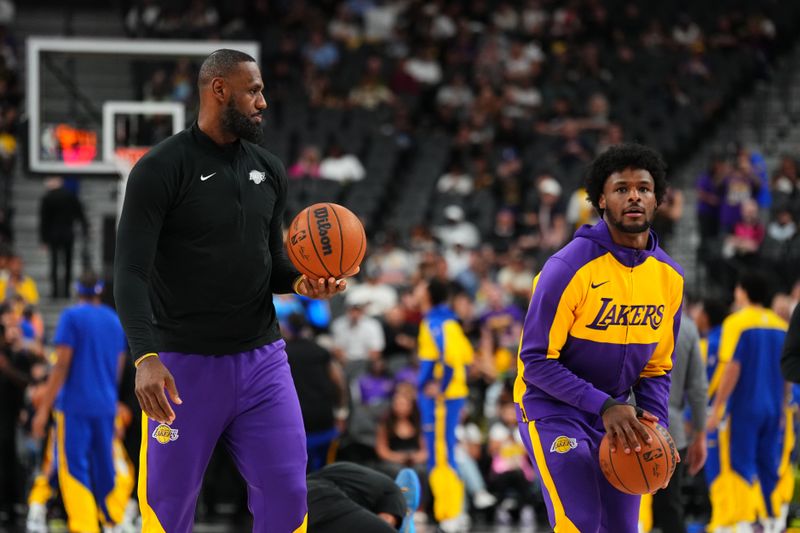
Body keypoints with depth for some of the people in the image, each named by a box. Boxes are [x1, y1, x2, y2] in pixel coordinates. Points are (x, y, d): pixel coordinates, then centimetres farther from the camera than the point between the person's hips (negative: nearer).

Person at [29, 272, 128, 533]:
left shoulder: (72, 317, -5)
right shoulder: (115, 321, 12)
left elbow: (62, 365, -11)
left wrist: (44, 408, -9)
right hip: (106, 407, 5)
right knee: (104, 470, 15)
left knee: (74, 469, -7)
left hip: (75, 405, -5)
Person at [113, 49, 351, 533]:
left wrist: (301, 281, -5)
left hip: (262, 358, 5)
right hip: (185, 365, -5)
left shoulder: (269, 171, 9)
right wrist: (146, 358, -29)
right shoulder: (161, 170, -10)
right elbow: (131, 274, -15)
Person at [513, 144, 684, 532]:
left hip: (616, 413, 6)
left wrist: (655, 421, -9)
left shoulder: (669, 276, 0)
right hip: (553, 409, -6)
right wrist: (604, 406, -26)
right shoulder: (569, 267, -19)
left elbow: (657, 367, 10)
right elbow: (537, 360, -18)